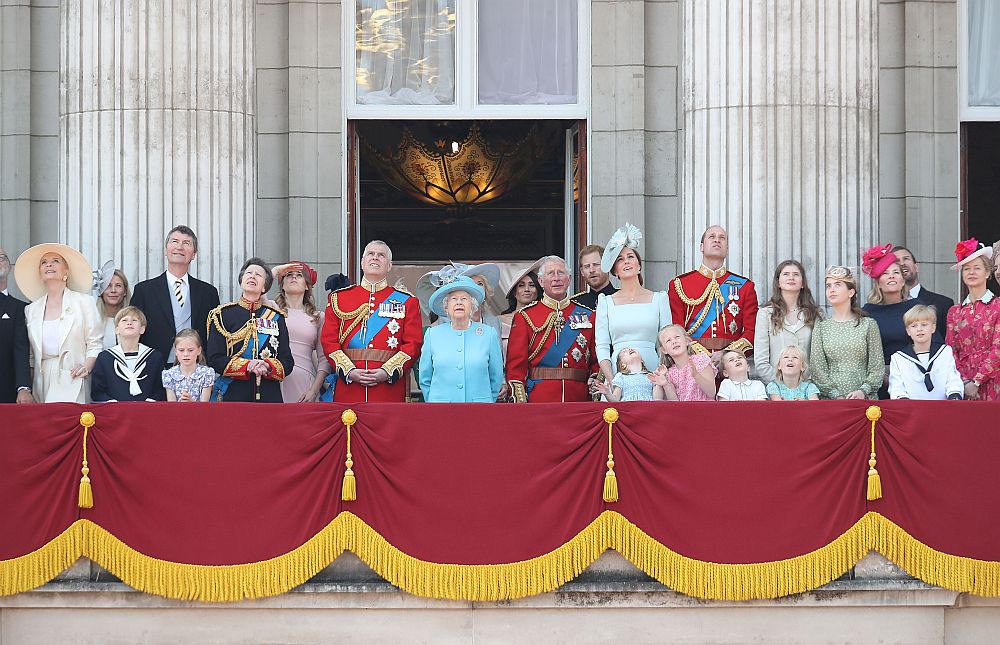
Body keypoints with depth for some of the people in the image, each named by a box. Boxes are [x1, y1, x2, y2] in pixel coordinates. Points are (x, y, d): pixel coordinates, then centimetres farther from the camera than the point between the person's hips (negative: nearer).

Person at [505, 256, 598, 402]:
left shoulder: (588, 316, 12)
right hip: (539, 401, -2)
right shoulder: (524, 317, 5)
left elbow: (596, 362, 12)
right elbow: (516, 364, 0)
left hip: (579, 400, 2)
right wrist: (520, 401, -10)